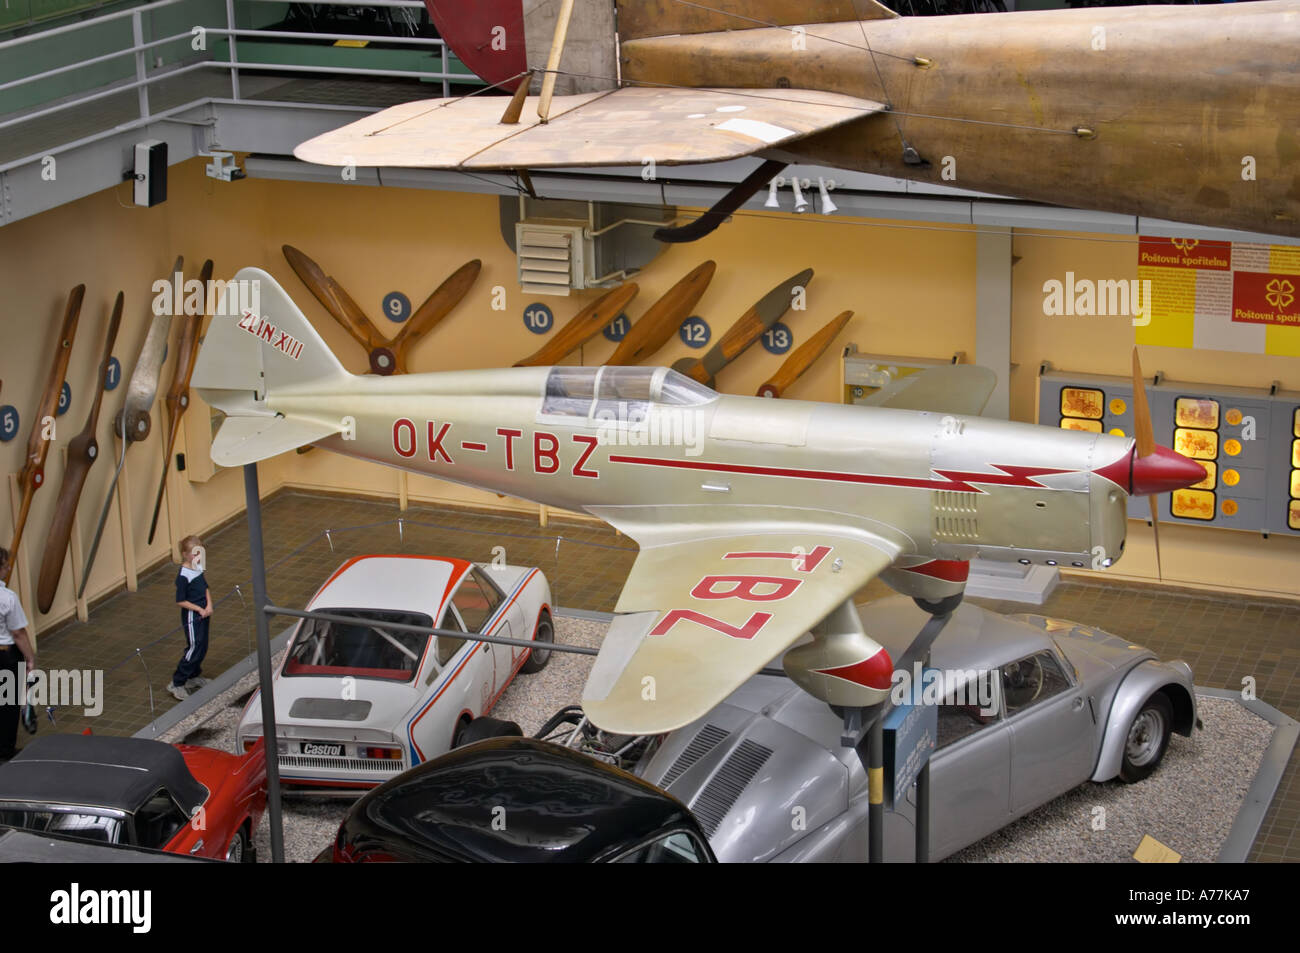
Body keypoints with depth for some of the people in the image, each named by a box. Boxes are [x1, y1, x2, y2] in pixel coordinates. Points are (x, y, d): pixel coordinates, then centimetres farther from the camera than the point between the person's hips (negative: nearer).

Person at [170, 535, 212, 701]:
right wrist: (199, 609, -17)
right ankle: (176, 684, 1)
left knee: (202, 647, 16)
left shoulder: (199, 568, 4)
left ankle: (194, 677, 33)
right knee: (194, 648, -6)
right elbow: (181, 601, -19)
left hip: (203, 614, 9)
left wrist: (209, 606, -2)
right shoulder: (183, 576, -21)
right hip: (191, 616, -8)